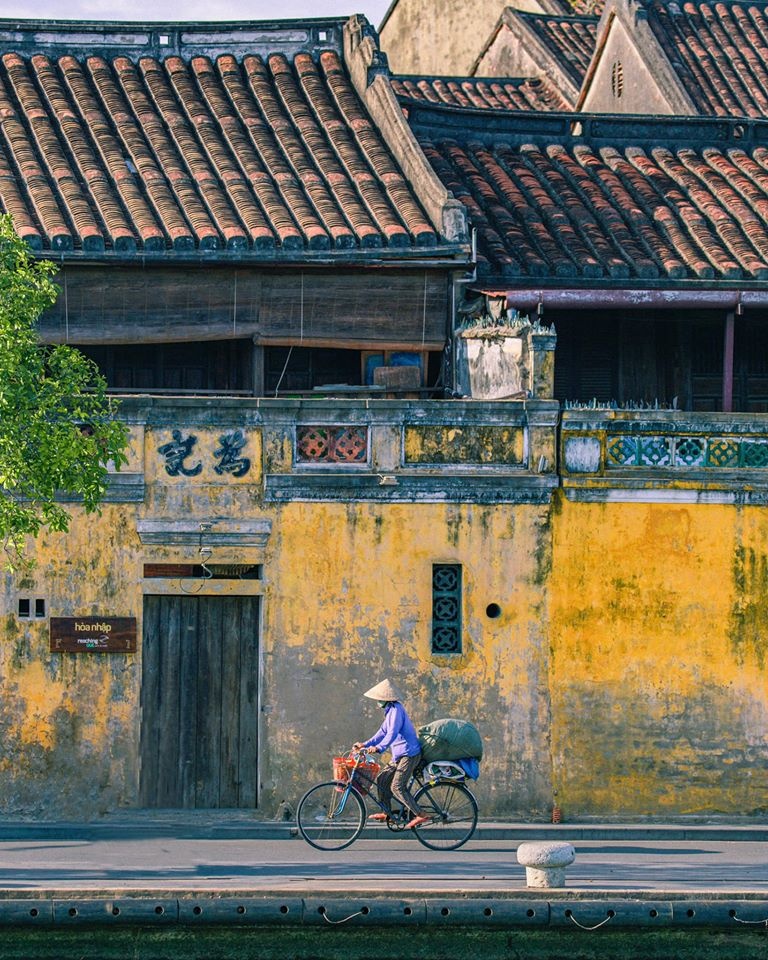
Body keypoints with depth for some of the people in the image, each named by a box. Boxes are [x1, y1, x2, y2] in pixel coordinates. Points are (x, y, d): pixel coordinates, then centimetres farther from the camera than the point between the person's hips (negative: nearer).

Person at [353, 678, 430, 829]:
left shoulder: (396, 710, -15)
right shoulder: (390, 711, 17)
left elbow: (392, 733, -27)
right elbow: (383, 732, 21)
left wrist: (379, 748, -37)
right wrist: (365, 745, 14)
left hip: (409, 754, -10)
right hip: (399, 755, 10)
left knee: (397, 787, -16)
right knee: (382, 780, 12)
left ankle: (420, 816, -17)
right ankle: (387, 813, 20)